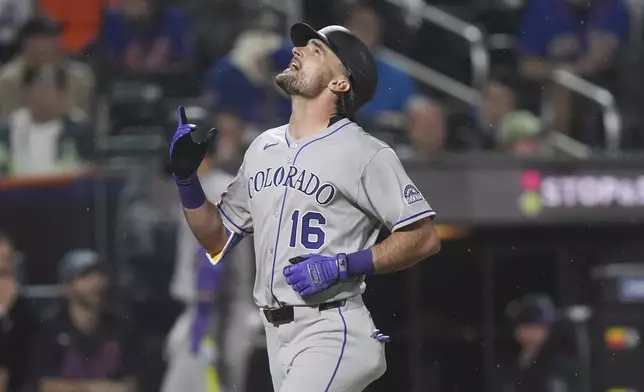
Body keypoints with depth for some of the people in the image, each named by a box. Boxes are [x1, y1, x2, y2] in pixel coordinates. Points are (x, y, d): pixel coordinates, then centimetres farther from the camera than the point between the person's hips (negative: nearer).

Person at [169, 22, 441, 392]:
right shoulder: (263, 148, 15)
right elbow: (218, 239, 20)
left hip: (332, 333, -7)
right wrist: (186, 177, 4)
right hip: (278, 334, 7)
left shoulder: (365, 153, -7)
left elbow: (425, 238, -10)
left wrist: (343, 266, -18)